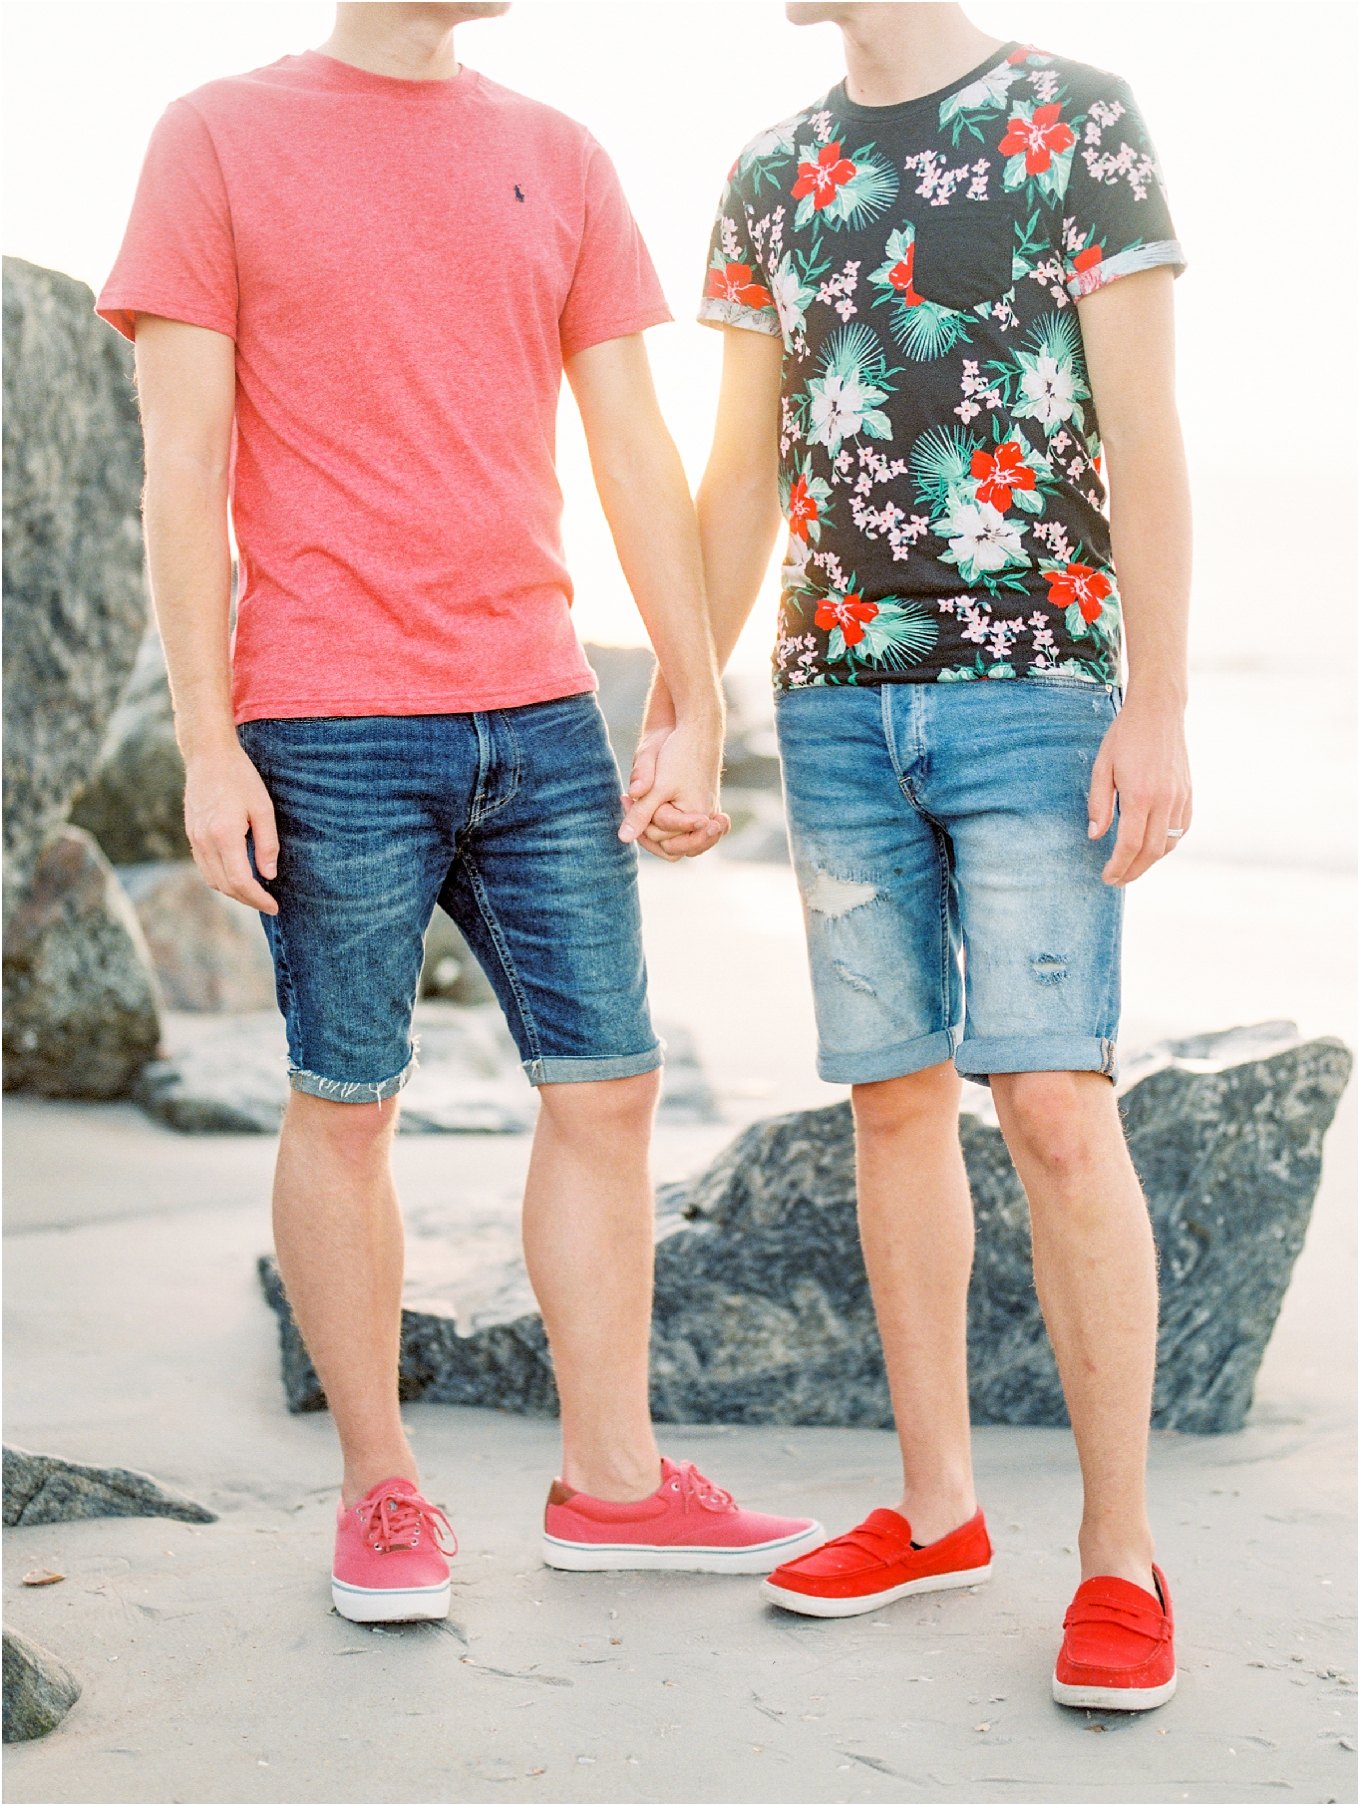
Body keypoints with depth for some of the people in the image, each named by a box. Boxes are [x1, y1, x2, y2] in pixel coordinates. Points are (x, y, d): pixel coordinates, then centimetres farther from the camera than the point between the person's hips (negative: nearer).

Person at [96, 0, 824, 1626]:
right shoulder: (220, 138, 1)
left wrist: (696, 714, 7)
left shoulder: (558, 159, 12)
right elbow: (183, 466, -3)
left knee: (607, 1086, 5)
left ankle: (611, 1480, 18)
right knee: (342, 1108, 3)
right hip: (330, 728, -4)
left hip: (541, 718, 4)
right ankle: (379, 1492, 18)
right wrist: (208, 745, -9)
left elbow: (633, 450, 11)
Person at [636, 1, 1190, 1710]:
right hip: (840, 706, 5)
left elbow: (1143, 436, -6)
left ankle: (1120, 1555, -1)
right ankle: (937, 1505, 19)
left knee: (1054, 1109, -11)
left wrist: (1158, 706, -14)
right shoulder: (771, 174, 13)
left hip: (1034, 691, -5)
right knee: (895, 1096, 7)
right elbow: (742, 479, 14)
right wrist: (678, 714, 9)